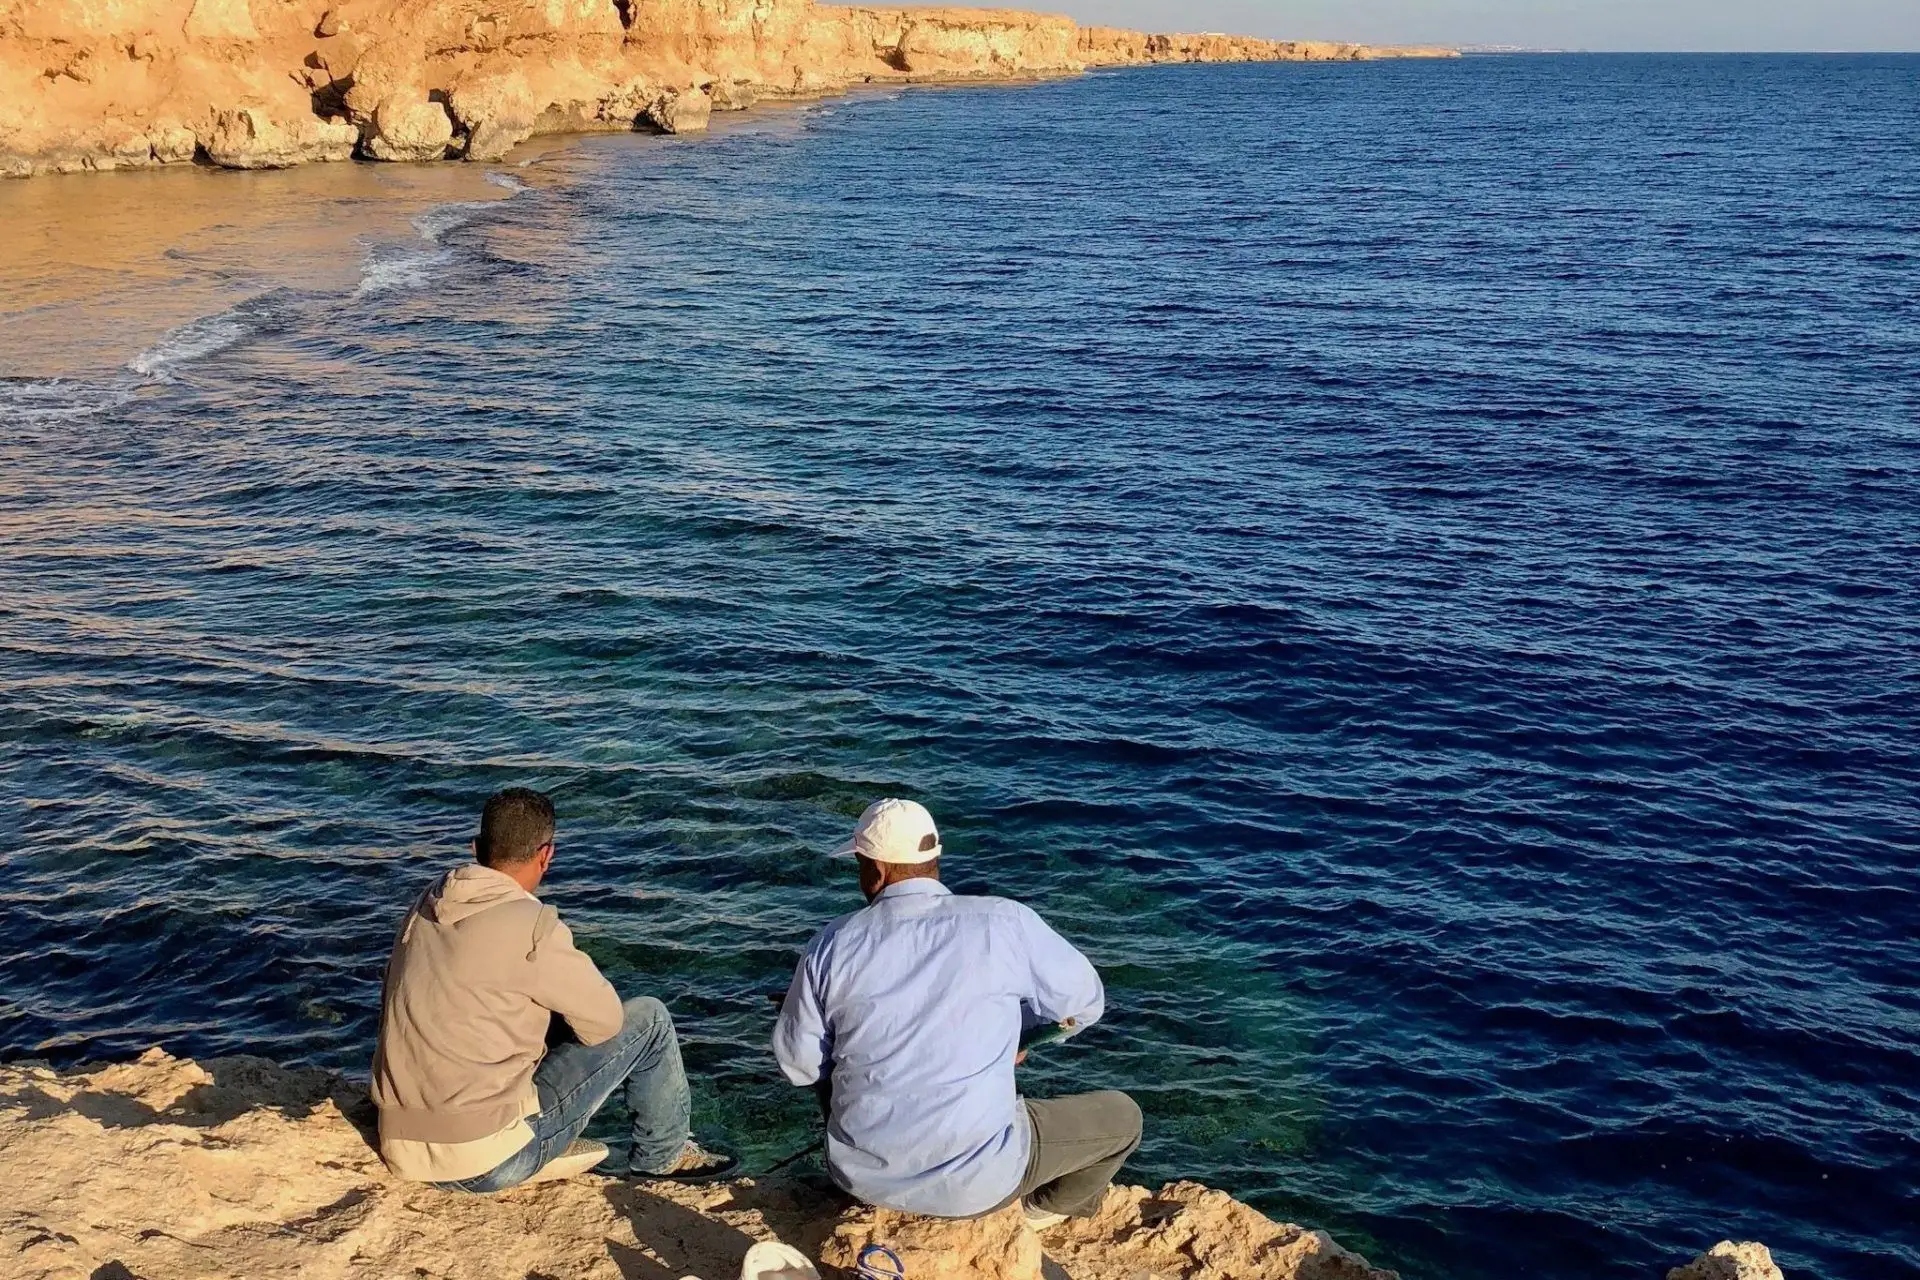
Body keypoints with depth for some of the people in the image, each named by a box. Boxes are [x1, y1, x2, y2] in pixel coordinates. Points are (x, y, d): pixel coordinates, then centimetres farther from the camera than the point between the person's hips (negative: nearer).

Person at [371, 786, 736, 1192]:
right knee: (648, 1018, 4)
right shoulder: (530, 926, -16)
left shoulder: (426, 905, 5)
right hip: (488, 1163, -7)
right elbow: (605, 1019, -6)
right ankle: (662, 1155, 23)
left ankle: (550, 1150, 22)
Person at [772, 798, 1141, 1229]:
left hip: (865, 1177, 3)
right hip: (976, 1182, -3)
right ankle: (1048, 1209, 37)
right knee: (1121, 1115, 21)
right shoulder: (1005, 923, -11)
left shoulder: (833, 944, -6)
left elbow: (797, 1061, 3)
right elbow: (1086, 1002, 2)